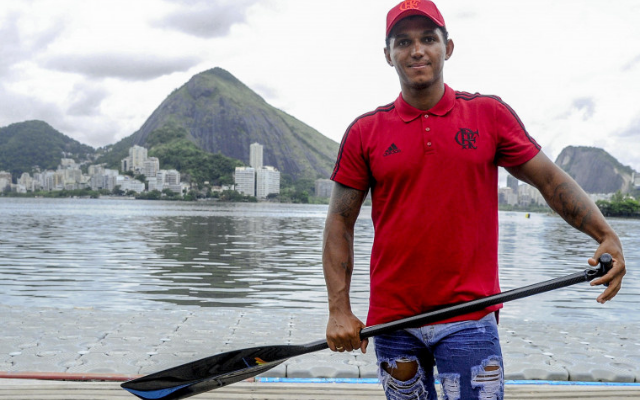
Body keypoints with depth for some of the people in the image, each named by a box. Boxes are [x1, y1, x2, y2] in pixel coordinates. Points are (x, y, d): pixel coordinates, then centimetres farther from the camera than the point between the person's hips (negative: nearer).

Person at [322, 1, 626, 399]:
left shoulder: (490, 114, 3)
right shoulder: (365, 132, 2)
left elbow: (551, 180, 4)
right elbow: (340, 222, 3)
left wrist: (606, 235, -12)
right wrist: (340, 310, -4)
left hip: (469, 319, -1)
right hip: (393, 321, 1)